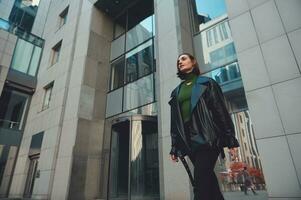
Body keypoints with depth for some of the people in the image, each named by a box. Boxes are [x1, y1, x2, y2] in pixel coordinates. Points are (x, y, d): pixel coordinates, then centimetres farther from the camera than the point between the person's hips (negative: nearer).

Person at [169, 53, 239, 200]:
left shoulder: (206, 83, 9)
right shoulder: (176, 92, 20)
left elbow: (221, 109, 1)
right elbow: (174, 120, 16)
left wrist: (230, 138, -7)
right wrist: (174, 147, 11)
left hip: (206, 136, -4)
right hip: (188, 139, 4)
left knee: (200, 182, -13)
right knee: (208, 180, 8)